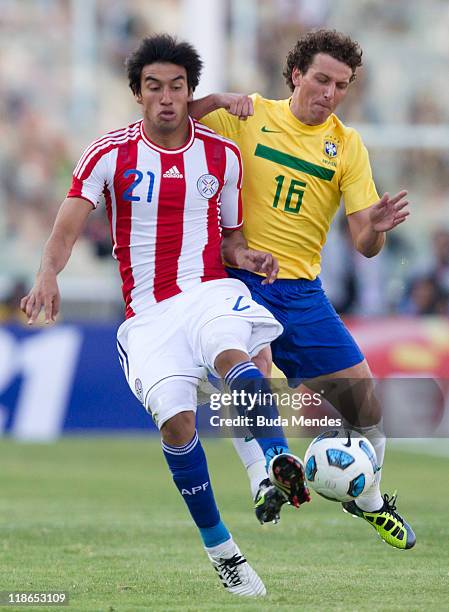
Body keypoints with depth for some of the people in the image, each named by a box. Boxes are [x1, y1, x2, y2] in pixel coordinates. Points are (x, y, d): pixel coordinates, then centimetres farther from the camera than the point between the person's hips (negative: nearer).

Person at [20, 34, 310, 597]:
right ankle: (220, 550, -3)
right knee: (175, 421, -17)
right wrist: (48, 274, -28)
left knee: (232, 356, -35)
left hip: (211, 291, 0)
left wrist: (245, 255, -3)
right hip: (148, 312, 0)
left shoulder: (222, 155, 9)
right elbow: (67, 229, -8)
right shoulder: (110, 154, 2)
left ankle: (278, 464, -56)